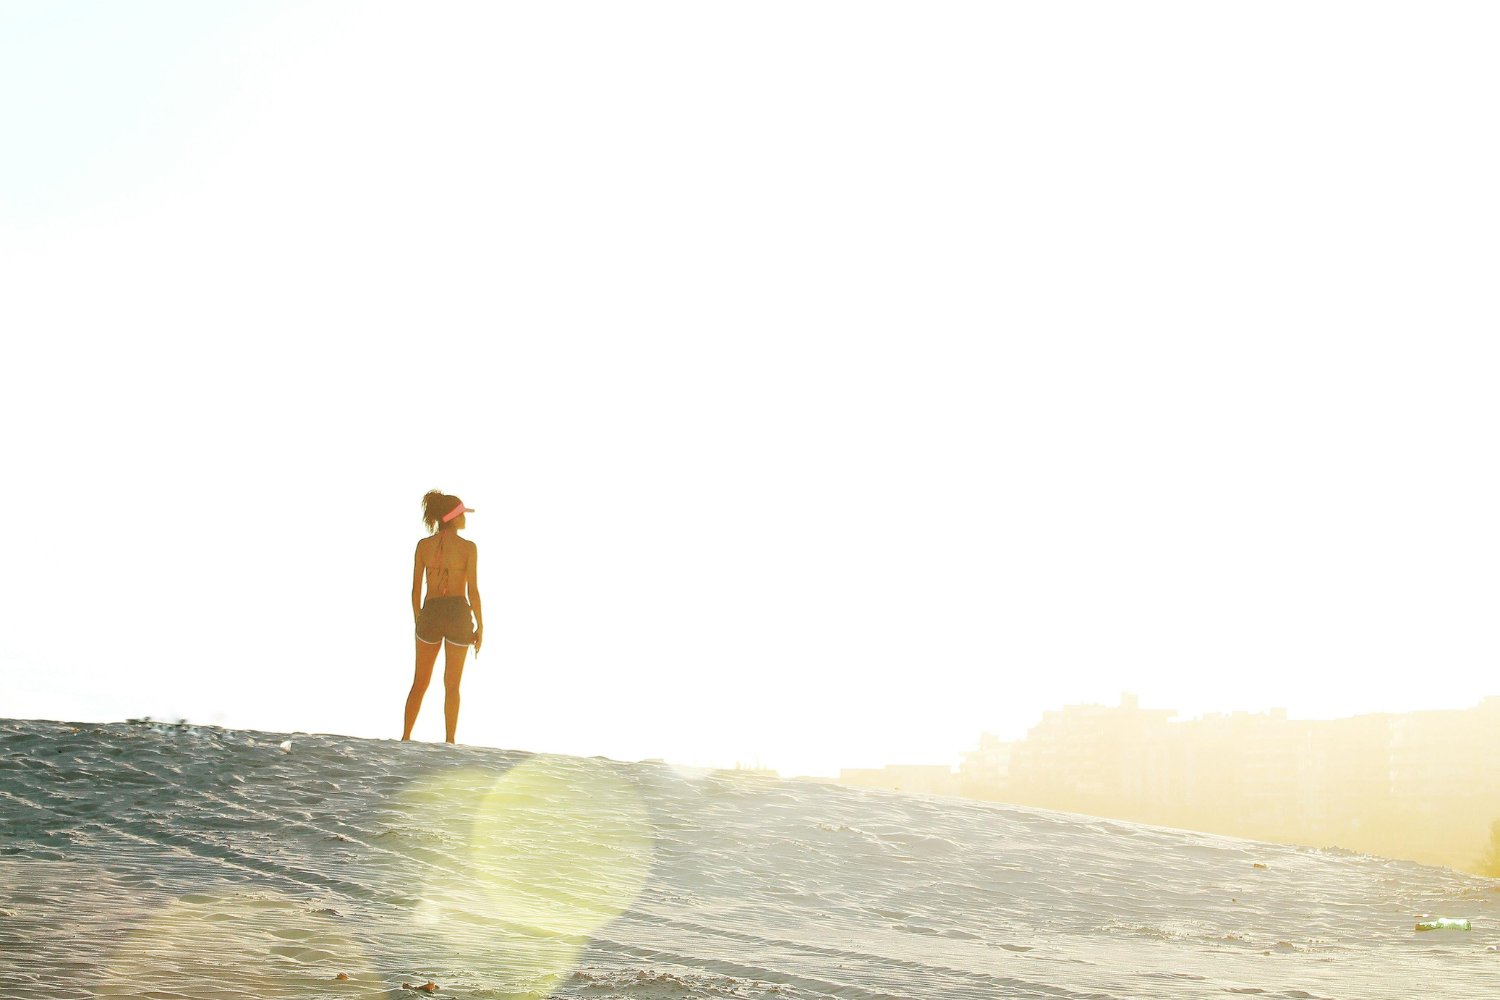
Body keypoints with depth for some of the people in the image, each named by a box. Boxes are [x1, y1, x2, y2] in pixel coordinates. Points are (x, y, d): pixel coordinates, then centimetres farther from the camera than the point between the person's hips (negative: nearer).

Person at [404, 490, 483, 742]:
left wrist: (418, 622, 16)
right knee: (452, 685, 8)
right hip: (458, 615, -2)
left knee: (420, 683, 15)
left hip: (430, 614, 2)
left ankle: (405, 738, 13)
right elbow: (473, 591, -9)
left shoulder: (423, 545, 1)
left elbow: (416, 589, 4)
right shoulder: (468, 547, -7)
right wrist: (480, 628, -1)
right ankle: (449, 743, 7)